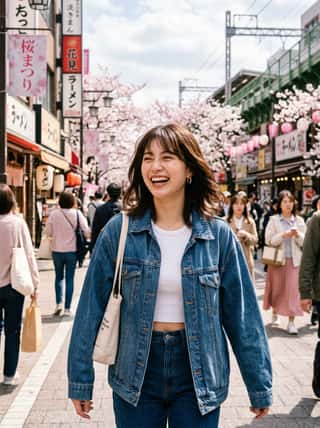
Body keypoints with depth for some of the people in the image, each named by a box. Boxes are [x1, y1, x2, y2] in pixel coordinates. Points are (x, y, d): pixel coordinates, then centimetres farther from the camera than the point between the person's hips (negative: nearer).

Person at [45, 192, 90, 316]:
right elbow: (86, 231, -9)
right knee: (69, 278, 7)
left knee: (59, 276, 17)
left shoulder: (54, 214, -8)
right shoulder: (77, 214, -8)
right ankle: (67, 308, 7)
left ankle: (59, 303, 3)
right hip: (72, 250, 0)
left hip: (57, 250, 0)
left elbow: (48, 232, -4)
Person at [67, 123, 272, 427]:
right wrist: (80, 380, 0)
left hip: (198, 375, 0)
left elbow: (242, 313, -1)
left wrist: (260, 386, 3)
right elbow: (91, 307, -2)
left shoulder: (219, 235, -5)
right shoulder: (118, 231, -6)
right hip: (135, 374, 0)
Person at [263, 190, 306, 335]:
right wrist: (284, 235, -19)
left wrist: (298, 235, -14)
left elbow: (305, 242, 5)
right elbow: (269, 240, -7)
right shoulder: (274, 220, 1)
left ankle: (291, 321, -3)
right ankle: (275, 314, 31)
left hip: (294, 260, 1)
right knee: (277, 288, 10)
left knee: (293, 289, -5)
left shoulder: (299, 220, 7)